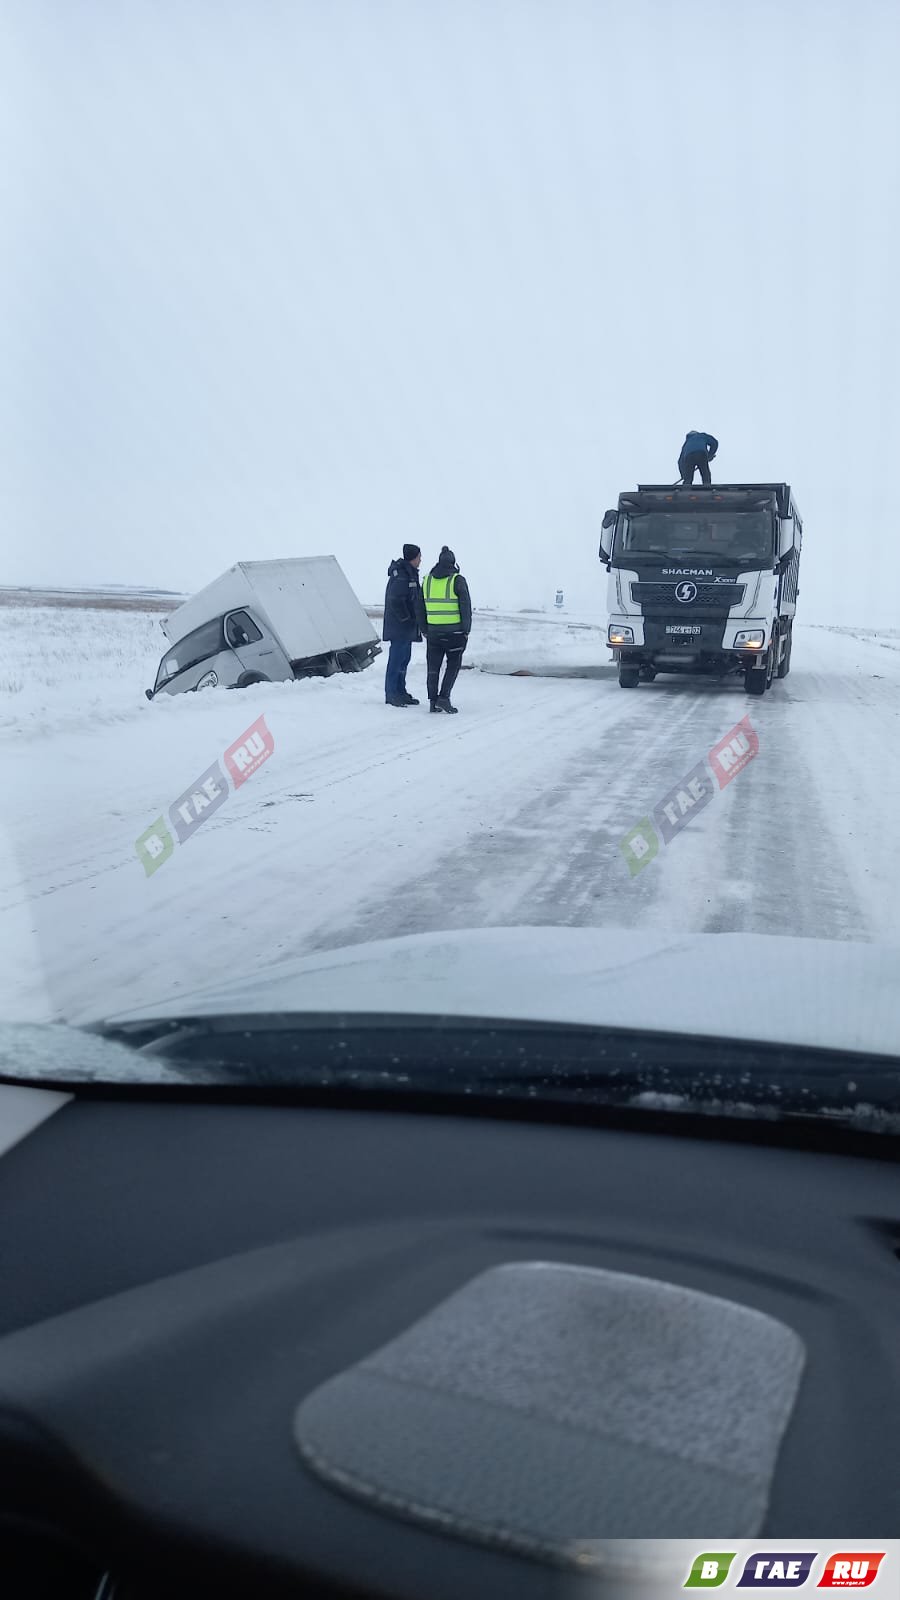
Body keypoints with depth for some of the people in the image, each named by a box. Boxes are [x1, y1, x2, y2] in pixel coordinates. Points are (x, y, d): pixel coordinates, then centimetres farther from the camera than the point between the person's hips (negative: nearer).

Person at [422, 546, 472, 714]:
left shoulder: (427, 580, 7)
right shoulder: (457, 580, -7)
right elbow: (466, 606, -8)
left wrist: (424, 630, 16)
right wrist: (466, 630, -2)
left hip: (433, 630, 4)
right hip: (454, 631, -4)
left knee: (433, 666, 9)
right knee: (453, 665, 6)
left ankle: (433, 701, 10)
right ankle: (444, 697, -7)